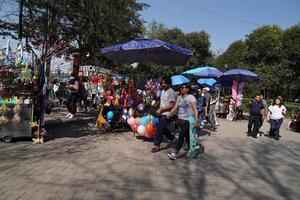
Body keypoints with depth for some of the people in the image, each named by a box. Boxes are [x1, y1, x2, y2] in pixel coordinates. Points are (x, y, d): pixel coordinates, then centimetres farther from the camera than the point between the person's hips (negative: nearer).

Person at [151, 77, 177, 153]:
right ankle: (172, 138, 37)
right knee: (163, 128, 16)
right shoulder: (163, 91, 12)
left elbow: (172, 105, -19)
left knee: (160, 129, -9)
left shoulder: (171, 92, -15)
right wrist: (159, 109, 7)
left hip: (166, 114, -9)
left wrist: (161, 109, -18)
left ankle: (157, 145, 2)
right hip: (161, 113, 9)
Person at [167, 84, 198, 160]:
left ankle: (175, 153, -9)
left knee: (181, 136, -10)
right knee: (187, 136, 15)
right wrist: (170, 113, -14)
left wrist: (196, 121, -25)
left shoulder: (191, 97, -9)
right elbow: (175, 107, 4)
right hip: (180, 119, 6)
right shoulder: (179, 98, 11)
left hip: (187, 120, -6)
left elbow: (195, 109, -16)